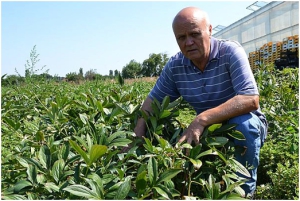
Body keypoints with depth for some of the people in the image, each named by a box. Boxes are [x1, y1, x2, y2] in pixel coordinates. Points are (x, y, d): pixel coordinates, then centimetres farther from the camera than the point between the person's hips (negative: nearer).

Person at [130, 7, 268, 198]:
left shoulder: (230, 52, -22)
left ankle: (244, 190, -11)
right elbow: (153, 101, 1)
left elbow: (251, 100, -33)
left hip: (245, 126, -3)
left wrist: (201, 119, -41)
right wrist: (138, 136, -16)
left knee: (242, 123, -36)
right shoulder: (174, 66, -9)